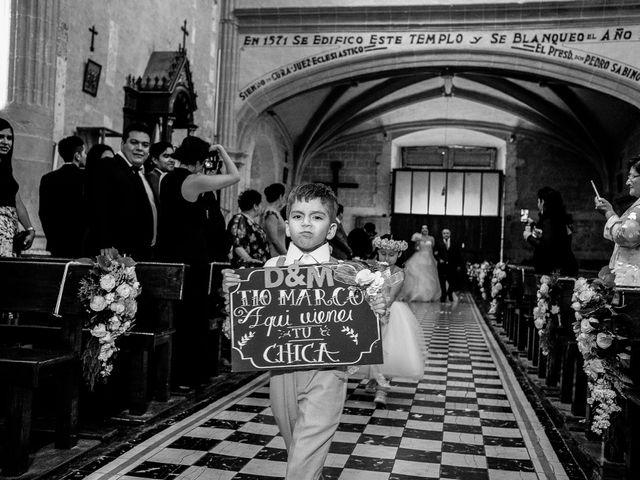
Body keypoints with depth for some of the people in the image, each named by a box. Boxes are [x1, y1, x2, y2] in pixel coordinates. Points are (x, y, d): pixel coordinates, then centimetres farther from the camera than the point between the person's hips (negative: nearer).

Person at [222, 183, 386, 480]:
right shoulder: (272, 267, 3)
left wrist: (376, 312, -18)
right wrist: (232, 291, -9)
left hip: (325, 371, -3)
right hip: (282, 369, 4)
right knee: (295, 450, 21)